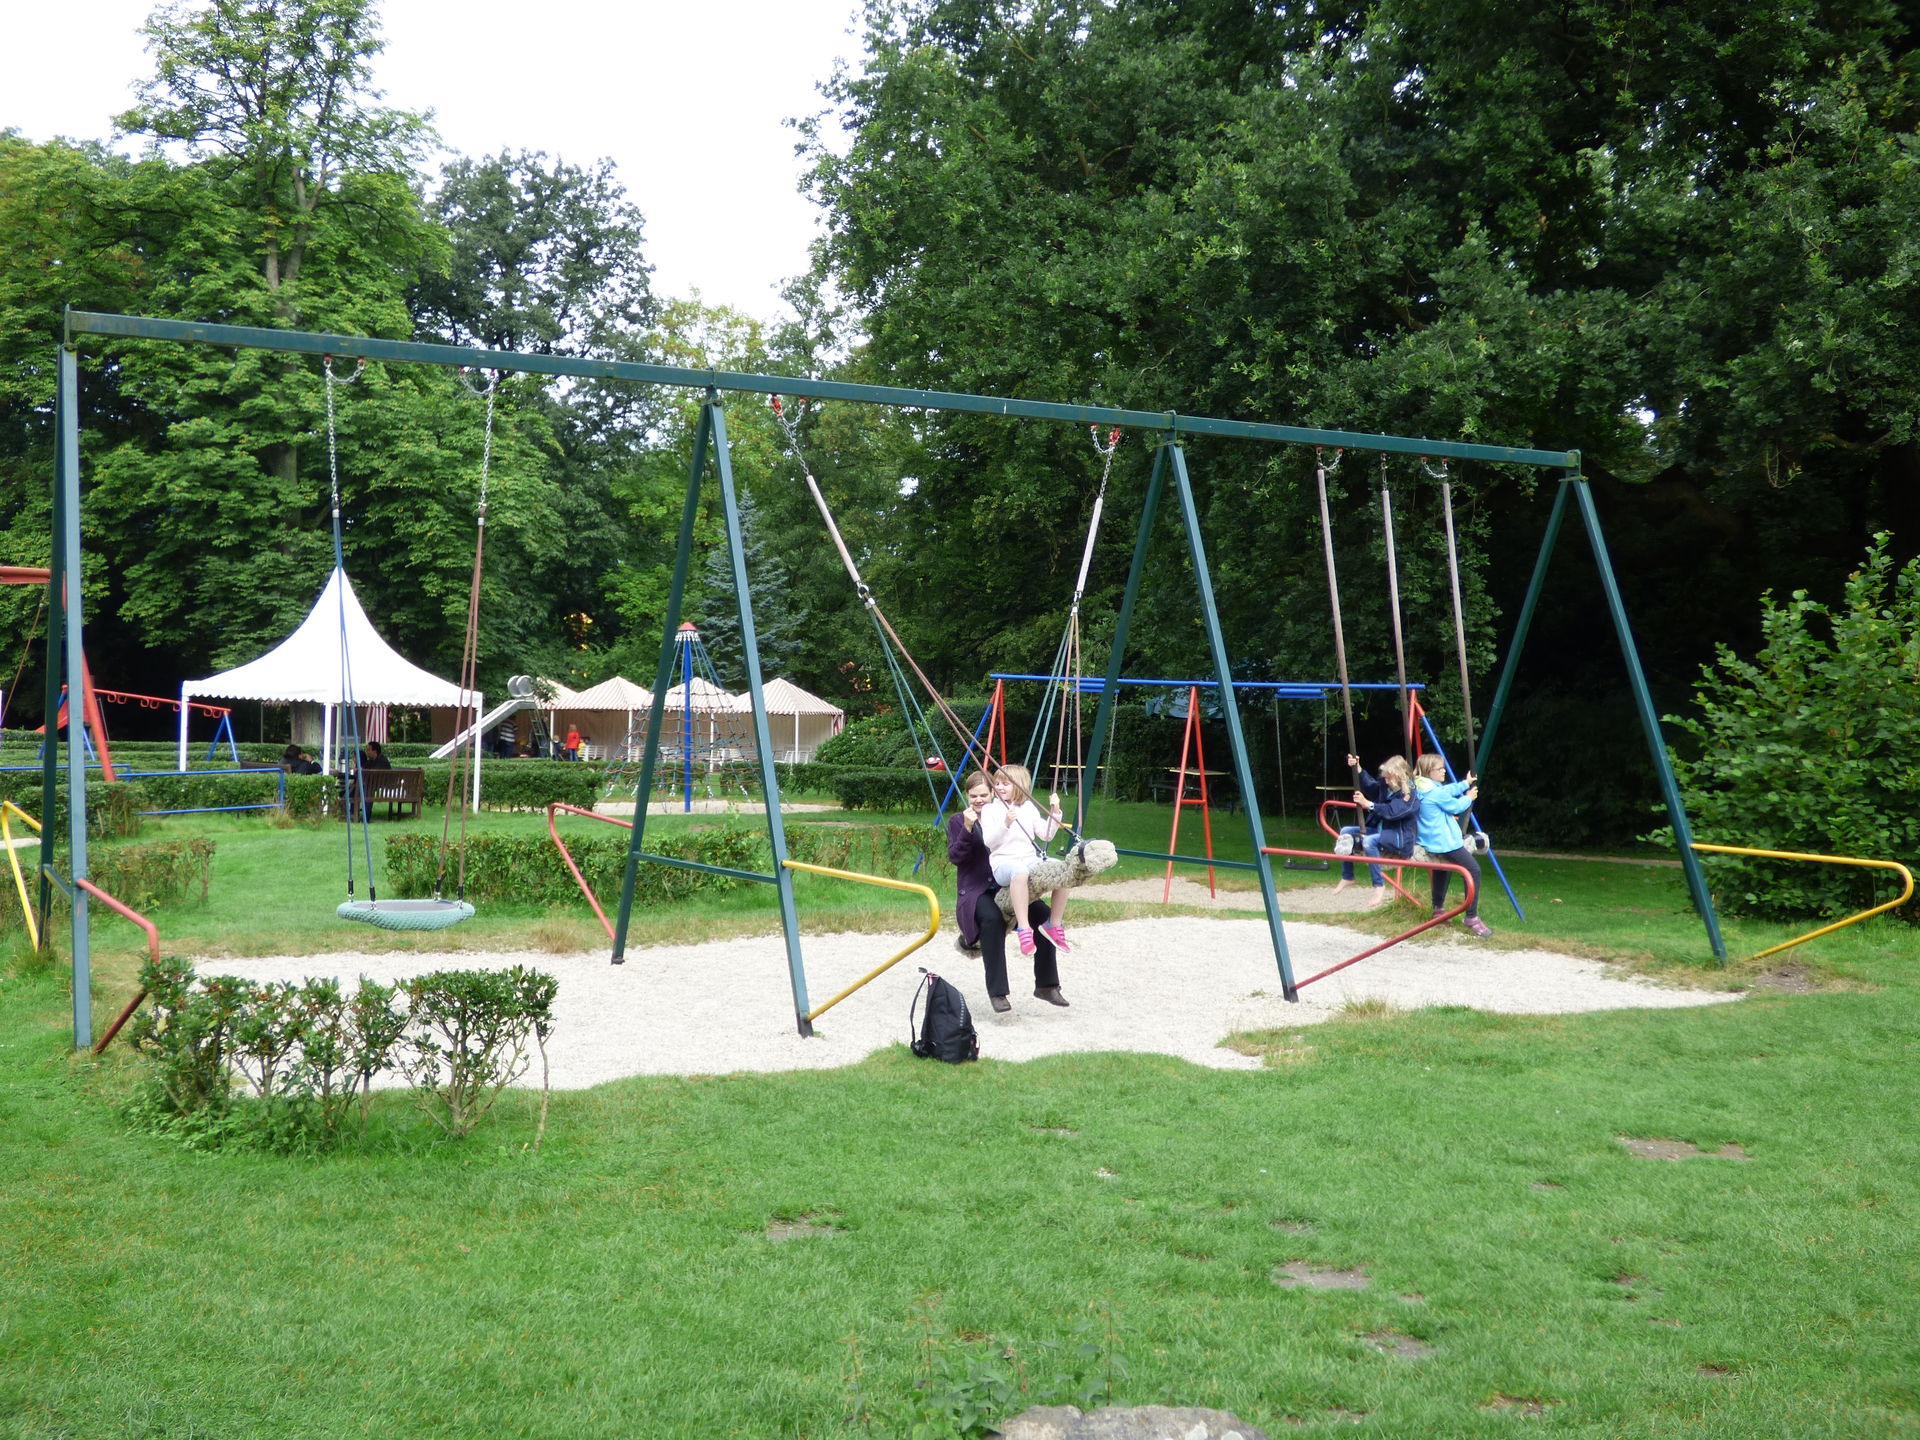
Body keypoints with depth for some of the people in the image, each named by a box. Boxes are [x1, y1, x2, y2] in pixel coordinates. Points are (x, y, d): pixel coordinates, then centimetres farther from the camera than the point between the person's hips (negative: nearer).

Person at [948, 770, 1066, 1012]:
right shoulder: (958, 821, 7)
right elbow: (954, 857, -6)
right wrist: (968, 828, -20)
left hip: (1008, 887, 3)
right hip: (976, 890, -3)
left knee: (1044, 915, -22)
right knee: (992, 919, -36)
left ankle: (1046, 985, -10)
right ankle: (997, 992, -31)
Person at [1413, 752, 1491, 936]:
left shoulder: (1419, 788, 8)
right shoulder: (1436, 792, -18)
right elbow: (1456, 807, -5)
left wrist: (1465, 784, 25)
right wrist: (1469, 798, 13)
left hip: (1430, 841, 10)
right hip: (1444, 842, -10)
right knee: (1473, 869, -9)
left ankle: (1438, 908, 41)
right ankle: (1471, 917, -9)